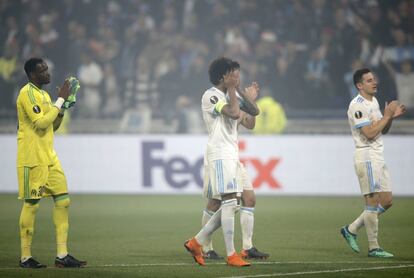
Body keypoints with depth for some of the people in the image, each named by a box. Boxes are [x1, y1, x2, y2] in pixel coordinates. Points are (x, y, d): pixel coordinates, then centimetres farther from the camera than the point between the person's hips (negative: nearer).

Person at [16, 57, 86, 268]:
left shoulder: (43, 95, 17)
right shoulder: (27, 93, -11)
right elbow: (41, 122, -20)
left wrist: (63, 105, 7)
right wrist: (60, 100, -15)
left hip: (49, 157, 9)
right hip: (32, 159, -9)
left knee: (62, 200, 3)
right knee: (31, 203, -4)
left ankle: (62, 255, 4)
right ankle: (25, 257, 2)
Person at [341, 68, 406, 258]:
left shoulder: (374, 101, 16)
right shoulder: (358, 105, -14)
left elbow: (383, 130, 21)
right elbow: (369, 133, -21)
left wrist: (391, 117, 3)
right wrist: (387, 115, -15)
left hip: (378, 157, 9)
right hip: (366, 157, -9)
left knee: (387, 201, 8)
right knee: (373, 202, -8)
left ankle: (351, 229, 17)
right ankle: (373, 248, -4)